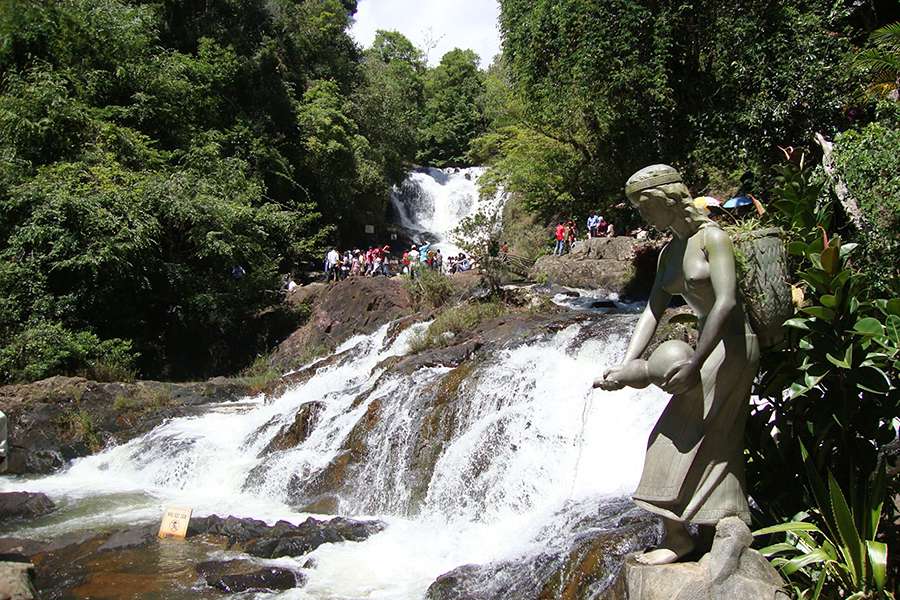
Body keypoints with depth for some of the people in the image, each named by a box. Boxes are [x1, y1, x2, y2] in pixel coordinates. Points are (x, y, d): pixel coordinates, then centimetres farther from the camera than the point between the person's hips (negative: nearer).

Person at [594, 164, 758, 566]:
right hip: (709, 348, 9)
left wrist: (694, 363, -26)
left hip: (731, 345, -9)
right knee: (716, 447, 11)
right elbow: (653, 311, 7)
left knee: (680, 437, -8)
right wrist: (626, 365, -4)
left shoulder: (711, 237, -12)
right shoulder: (669, 253, 12)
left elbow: (726, 301, -22)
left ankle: (676, 535, 0)